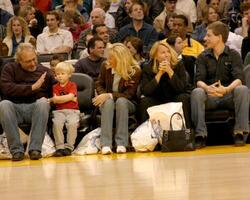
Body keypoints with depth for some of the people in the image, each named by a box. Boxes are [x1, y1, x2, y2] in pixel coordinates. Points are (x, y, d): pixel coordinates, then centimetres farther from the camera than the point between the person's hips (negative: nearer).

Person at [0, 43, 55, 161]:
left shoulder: (45, 71, 17)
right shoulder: (10, 69, 12)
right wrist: (32, 87, -9)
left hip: (35, 108, 1)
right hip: (14, 108, 0)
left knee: (43, 102, -33)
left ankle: (35, 148, -31)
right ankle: (16, 150, -28)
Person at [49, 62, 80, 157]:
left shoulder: (72, 85, 7)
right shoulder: (56, 87, 14)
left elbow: (70, 96, -10)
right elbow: (56, 100, -1)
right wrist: (68, 98, -8)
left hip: (72, 110, -1)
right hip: (59, 111, 2)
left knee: (72, 123, -32)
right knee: (57, 123, -30)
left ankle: (69, 147, -23)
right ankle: (59, 147, -25)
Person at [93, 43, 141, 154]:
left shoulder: (135, 71, -14)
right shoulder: (106, 67, -3)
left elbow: (128, 94, -15)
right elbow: (99, 84, 10)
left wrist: (109, 95, -26)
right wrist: (103, 95, -13)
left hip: (127, 104, -2)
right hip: (107, 100, 2)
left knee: (121, 101, -38)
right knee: (108, 102, -36)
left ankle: (121, 144, -40)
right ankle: (105, 144, -47)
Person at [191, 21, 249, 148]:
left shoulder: (233, 55, 2)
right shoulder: (203, 57, 8)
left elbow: (239, 78, -13)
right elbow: (199, 80, -6)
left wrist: (226, 89, -36)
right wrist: (207, 88, -31)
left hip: (228, 96, -1)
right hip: (209, 97, 1)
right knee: (196, 93, -30)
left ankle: (240, 133, -26)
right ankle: (200, 135, -31)